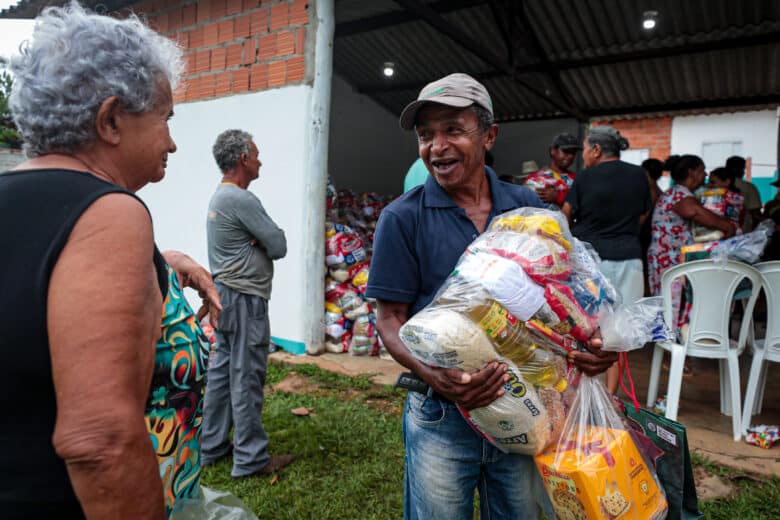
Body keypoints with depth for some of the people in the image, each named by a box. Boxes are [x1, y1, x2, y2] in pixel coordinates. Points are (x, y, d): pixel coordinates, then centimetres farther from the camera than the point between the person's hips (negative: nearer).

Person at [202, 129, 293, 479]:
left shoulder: (218, 197, 14)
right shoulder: (242, 199, -17)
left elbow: (267, 239, 14)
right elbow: (279, 246, -15)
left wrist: (257, 242, -7)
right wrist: (263, 243, 4)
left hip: (223, 294, 10)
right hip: (245, 298, -10)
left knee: (222, 371, 15)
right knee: (246, 378, -2)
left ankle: (213, 446, 25)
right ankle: (250, 459, 8)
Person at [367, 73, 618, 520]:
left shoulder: (527, 207, 0)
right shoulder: (403, 219, -8)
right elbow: (390, 319, -8)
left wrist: (591, 343, -14)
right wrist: (434, 376, -25)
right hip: (441, 415, -2)